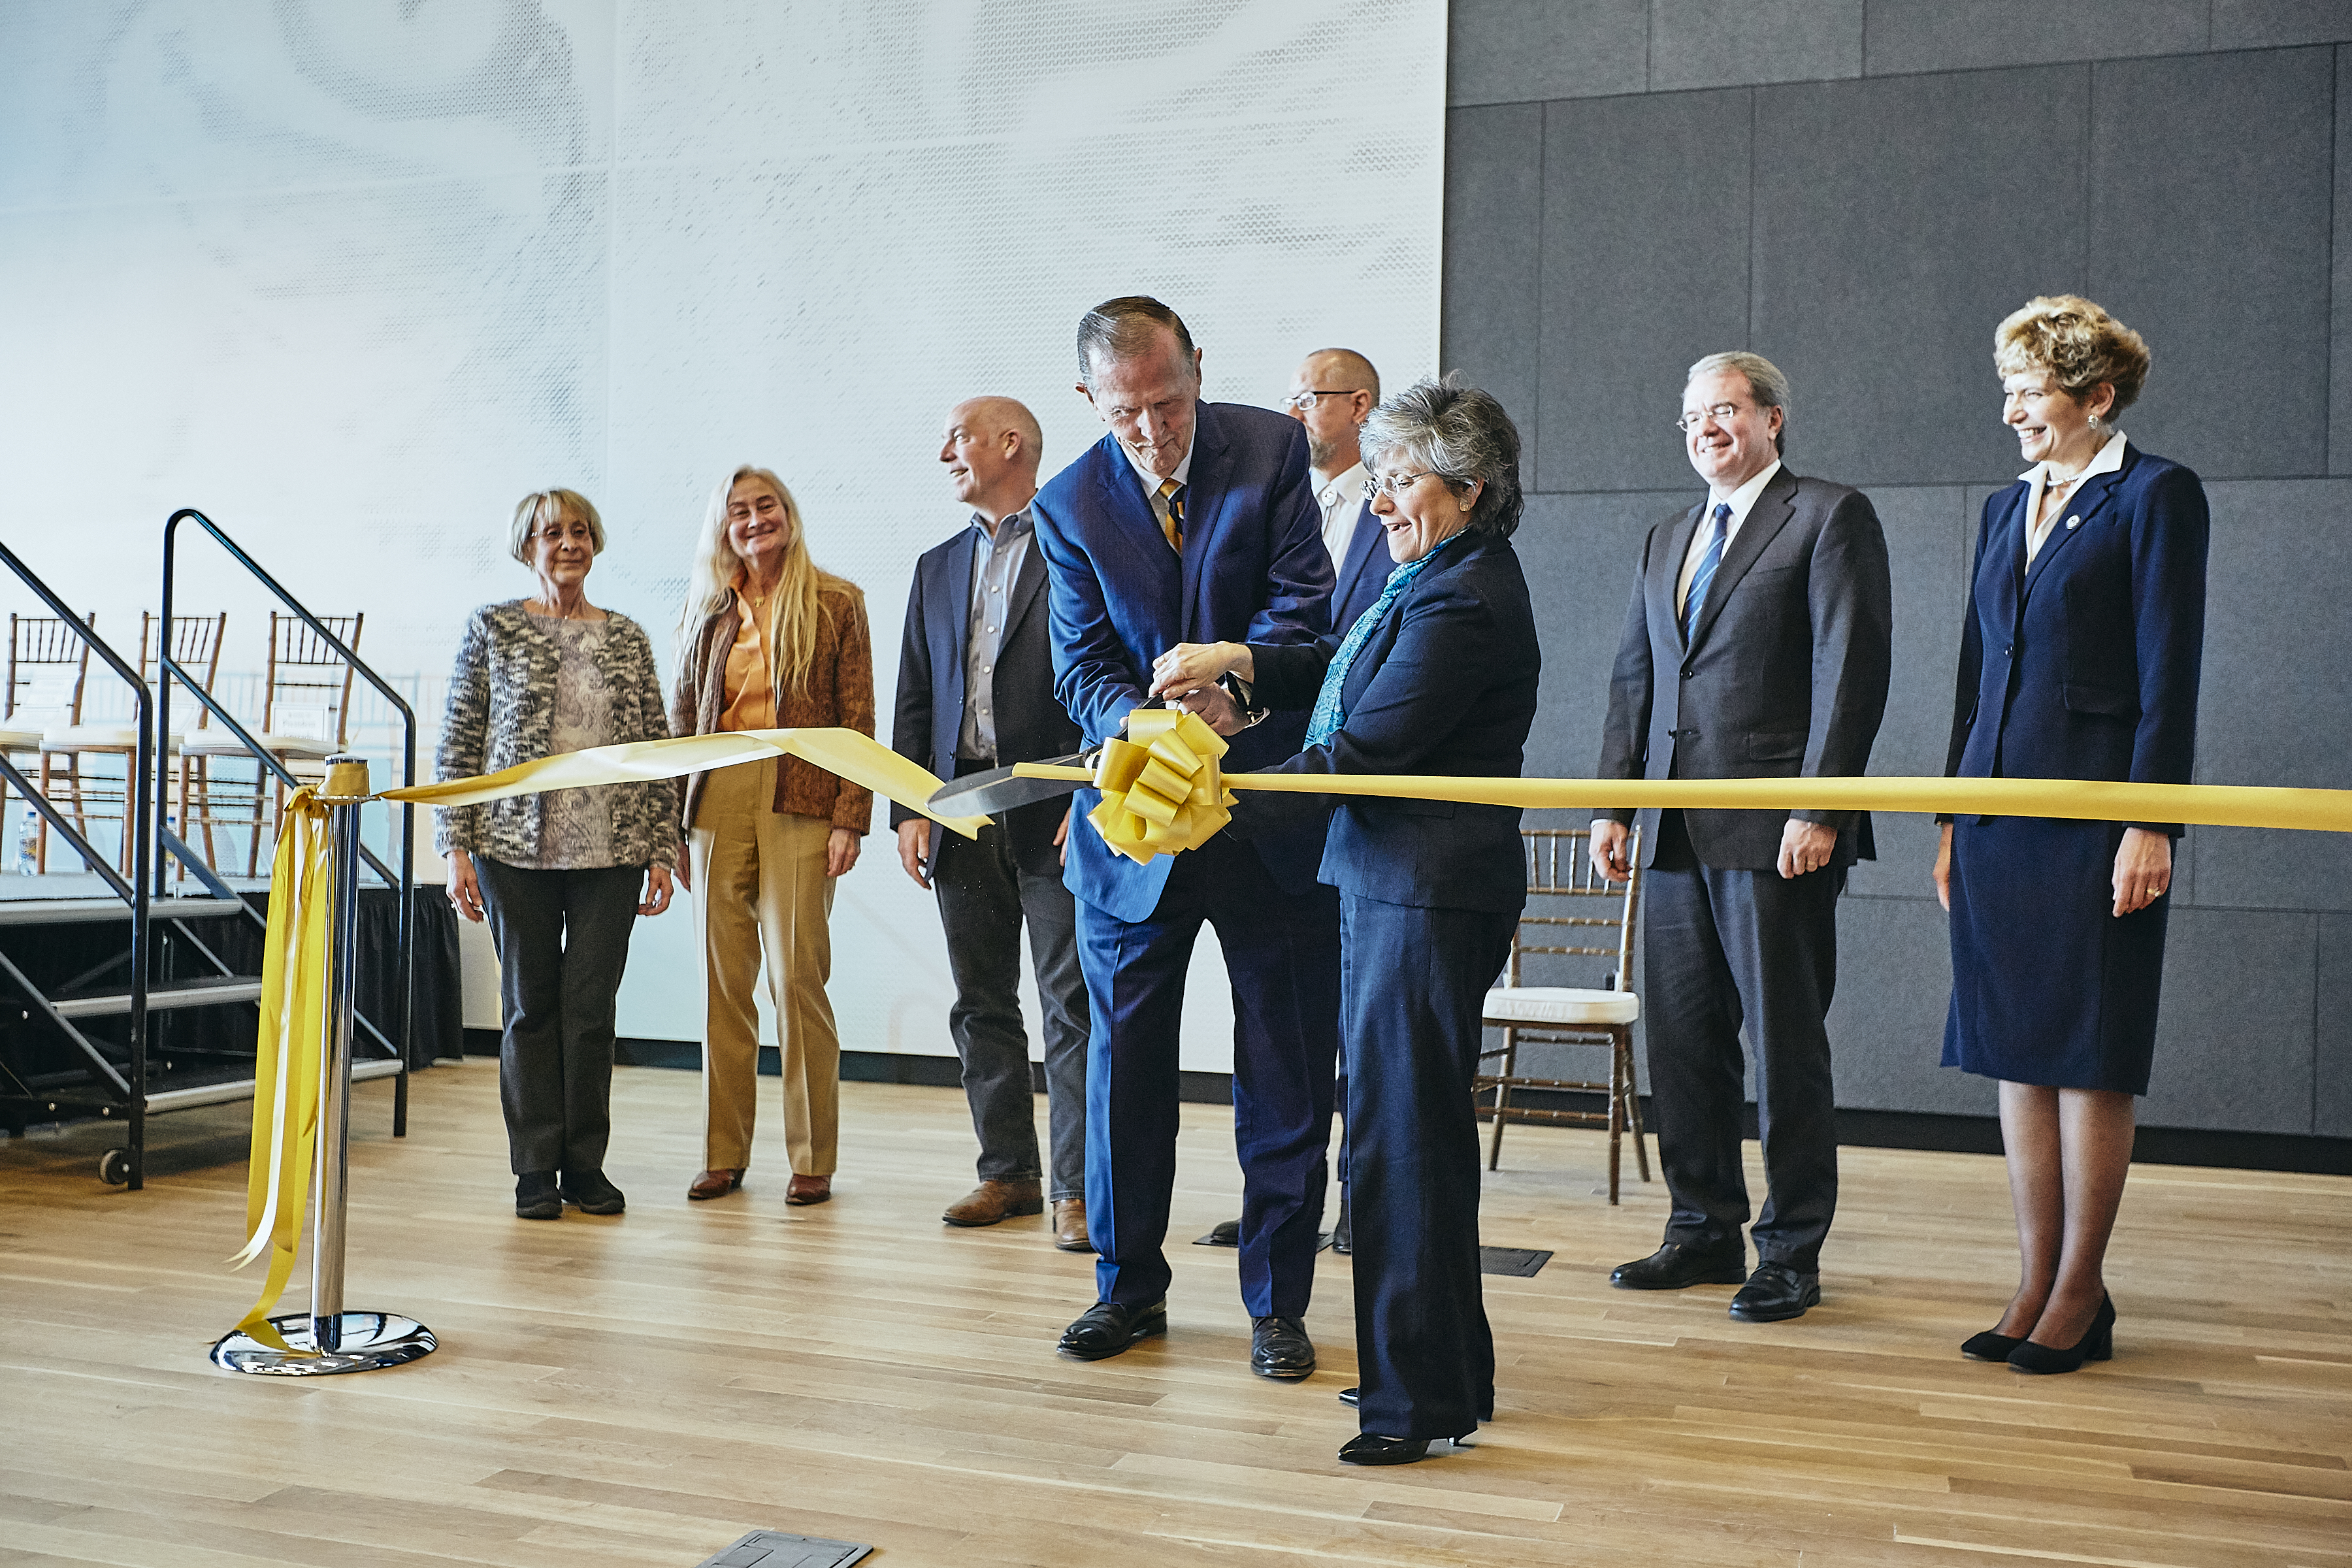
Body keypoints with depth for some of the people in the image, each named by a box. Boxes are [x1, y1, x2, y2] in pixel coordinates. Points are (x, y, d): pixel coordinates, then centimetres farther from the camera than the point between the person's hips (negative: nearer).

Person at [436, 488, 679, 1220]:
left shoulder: (627, 638, 10)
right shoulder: (493, 628, 5)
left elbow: (657, 748, 10)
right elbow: (457, 743, 3)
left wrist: (661, 851, 4)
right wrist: (456, 847, -4)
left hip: (610, 850, 1)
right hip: (517, 848, -1)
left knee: (592, 1006, 3)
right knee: (530, 1004, 5)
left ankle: (586, 1165, 14)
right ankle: (535, 1169, 15)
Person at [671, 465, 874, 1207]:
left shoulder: (836, 604, 4)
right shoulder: (706, 610, 15)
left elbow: (857, 720, 0)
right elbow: (683, 715, 16)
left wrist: (850, 818, -9)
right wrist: (672, 824, 10)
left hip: (800, 800, -4)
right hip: (718, 798, 4)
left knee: (797, 975, -5)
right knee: (724, 979, 4)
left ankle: (812, 1159, 4)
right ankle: (724, 1155, 13)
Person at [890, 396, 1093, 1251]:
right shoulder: (938, 568, 18)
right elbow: (914, 700, 16)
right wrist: (909, 810, 6)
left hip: (1052, 815, -6)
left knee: (1071, 1005, -4)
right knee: (982, 1005, 10)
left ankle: (1078, 1185, 2)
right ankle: (1008, 1171, 20)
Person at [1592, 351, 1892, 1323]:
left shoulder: (1831, 517, -1)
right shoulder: (1665, 542, 20)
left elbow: (1852, 668, -9)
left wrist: (1820, 811, -17)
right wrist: (1613, 806, 11)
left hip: (1777, 833, -6)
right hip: (1677, 832, 7)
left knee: (1786, 1045, 0)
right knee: (1682, 1038, 10)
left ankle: (1791, 1252, 12)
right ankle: (1704, 1231, 23)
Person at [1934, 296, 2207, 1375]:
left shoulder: (2155, 497, -4)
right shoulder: (2006, 508, 15)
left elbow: (2169, 675, -10)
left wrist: (2149, 824, -15)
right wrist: (1954, 816, 14)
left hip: (2094, 813, -7)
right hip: (2000, 807, 7)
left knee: (2088, 1054, 1)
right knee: (2016, 1051, 8)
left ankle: (2081, 1293, 13)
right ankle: (2035, 1285, 17)